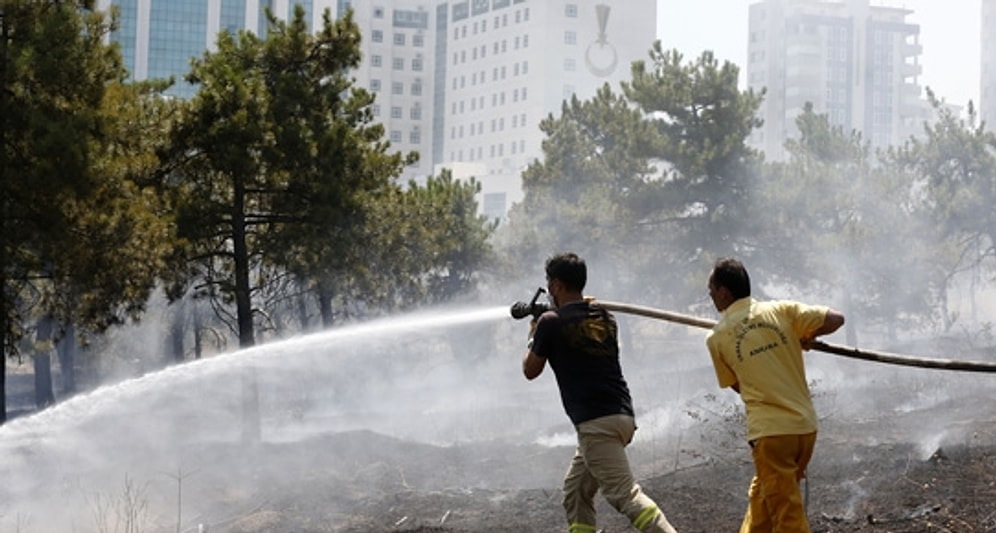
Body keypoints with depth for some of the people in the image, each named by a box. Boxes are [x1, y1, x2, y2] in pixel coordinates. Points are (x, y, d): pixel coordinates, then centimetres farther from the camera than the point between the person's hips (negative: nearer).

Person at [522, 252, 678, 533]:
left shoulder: (551, 322, -5)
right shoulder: (605, 317, 15)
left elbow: (530, 371, 6)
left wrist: (533, 336, 22)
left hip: (596, 423, -8)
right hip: (622, 414, 8)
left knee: (625, 494, -16)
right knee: (576, 490, 20)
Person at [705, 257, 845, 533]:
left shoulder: (717, 338, -1)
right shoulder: (781, 310, 1)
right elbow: (836, 319, -2)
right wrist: (805, 335, 15)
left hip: (770, 432, -4)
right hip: (805, 426, 4)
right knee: (761, 496, 23)